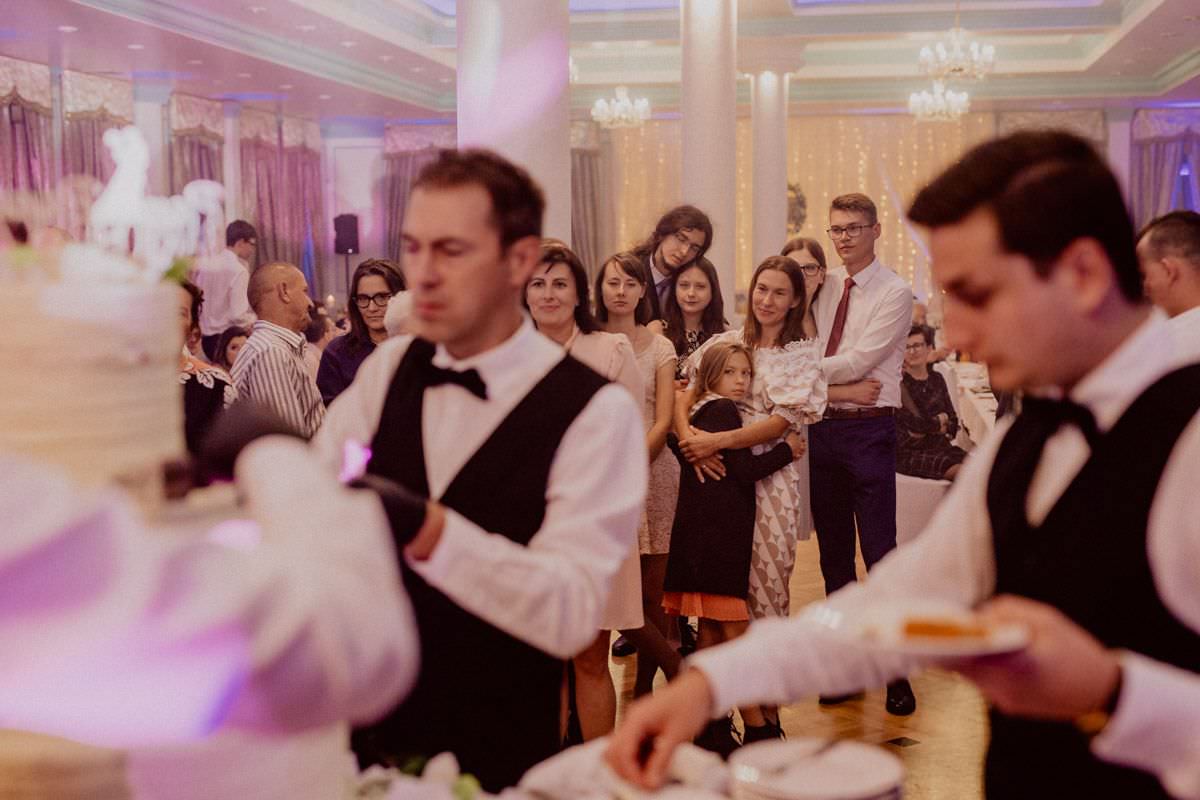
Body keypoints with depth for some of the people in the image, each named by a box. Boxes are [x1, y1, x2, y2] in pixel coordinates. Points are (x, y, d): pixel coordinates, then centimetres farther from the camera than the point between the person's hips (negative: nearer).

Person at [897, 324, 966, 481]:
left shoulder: (936, 379, 15)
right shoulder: (898, 382, -4)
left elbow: (952, 424, 10)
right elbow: (914, 423, -14)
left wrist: (927, 426, -8)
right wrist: (939, 421, 4)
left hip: (941, 447, 6)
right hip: (909, 453, -6)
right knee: (961, 471, -31)